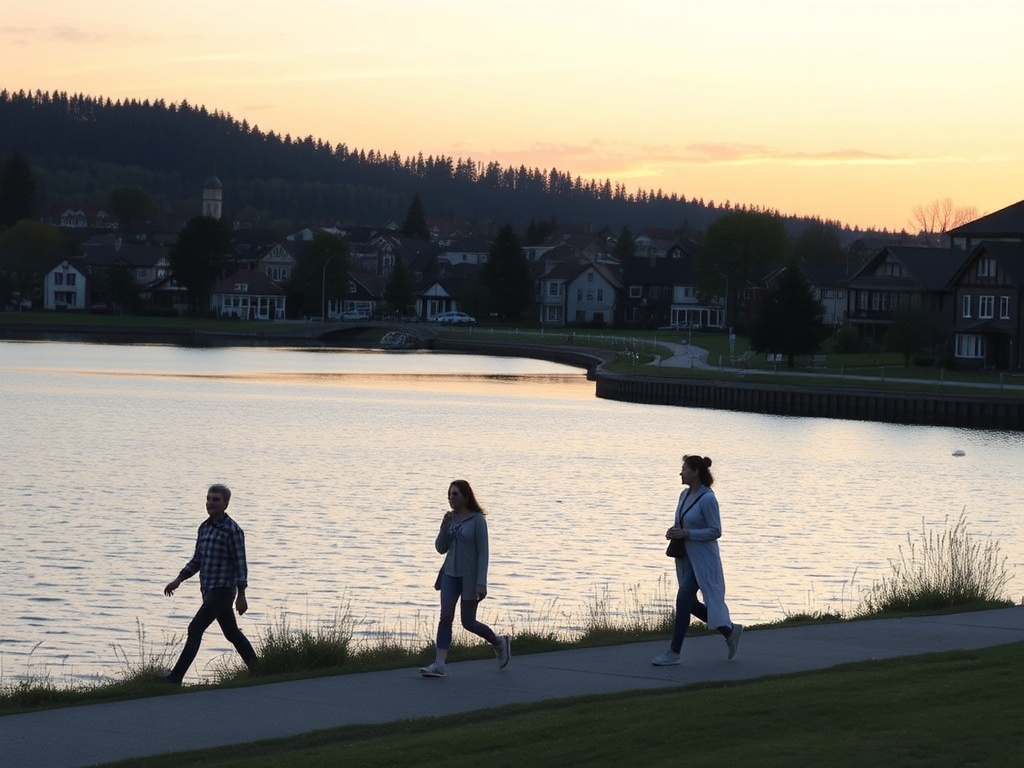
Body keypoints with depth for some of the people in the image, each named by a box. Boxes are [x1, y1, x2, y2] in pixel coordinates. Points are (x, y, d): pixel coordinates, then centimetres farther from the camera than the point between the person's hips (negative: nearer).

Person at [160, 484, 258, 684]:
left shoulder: (232, 530, -12)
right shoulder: (204, 528, 11)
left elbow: (240, 564, -12)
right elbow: (197, 560, 19)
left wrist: (241, 595, -15)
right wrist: (178, 580, 9)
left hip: (222, 590, -8)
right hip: (208, 590, 8)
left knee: (195, 630, -13)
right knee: (232, 633, 16)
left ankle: (175, 677, -14)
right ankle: (256, 670, 28)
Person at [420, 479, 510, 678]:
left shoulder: (477, 520, -11)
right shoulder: (450, 518, 5)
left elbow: (483, 552, -12)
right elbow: (441, 548, 7)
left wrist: (481, 583, -17)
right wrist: (444, 527, -10)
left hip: (469, 576, -5)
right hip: (450, 574, 5)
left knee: (468, 622, 4)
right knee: (445, 618, -7)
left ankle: (499, 642, 31)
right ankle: (438, 665, -12)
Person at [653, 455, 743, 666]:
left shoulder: (707, 499, -16)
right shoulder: (685, 495, 10)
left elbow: (715, 531, -17)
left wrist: (686, 533, -21)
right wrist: (674, 531, 1)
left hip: (702, 558, -9)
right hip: (685, 556, 9)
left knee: (684, 600, -13)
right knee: (690, 603, 12)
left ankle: (674, 653, -8)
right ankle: (729, 630, 29)